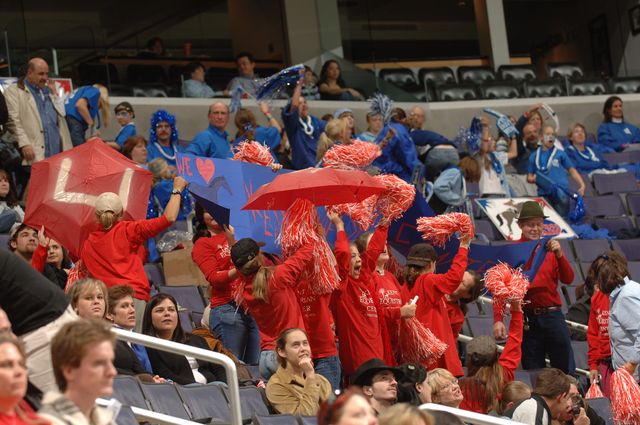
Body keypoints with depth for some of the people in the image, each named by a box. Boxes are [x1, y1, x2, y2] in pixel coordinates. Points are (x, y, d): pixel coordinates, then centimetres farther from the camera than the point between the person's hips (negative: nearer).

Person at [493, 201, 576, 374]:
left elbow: (568, 279, 3)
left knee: (566, 369, 3)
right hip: (527, 319, -2)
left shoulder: (550, 248, 8)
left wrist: (559, 255, -14)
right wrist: (498, 319, -17)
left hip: (552, 316, 2)